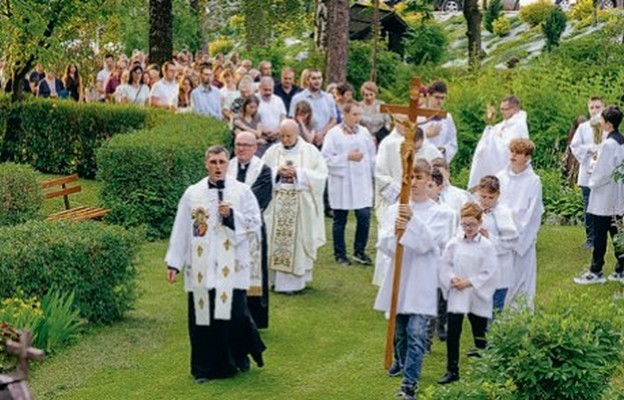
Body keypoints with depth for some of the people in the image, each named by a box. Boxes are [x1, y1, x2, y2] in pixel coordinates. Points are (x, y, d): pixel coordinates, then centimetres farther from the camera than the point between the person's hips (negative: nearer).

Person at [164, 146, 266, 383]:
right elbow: (180, 230, 6)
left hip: (231, 267, -1)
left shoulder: (242, 191, 2)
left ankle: (239, 356, 23)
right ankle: (204, 368, 13)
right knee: (202, 316, 1)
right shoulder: (192, 194, 5)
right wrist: (174, 263, 3)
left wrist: (231, 215, -15)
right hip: (201, 268, 1)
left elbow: (255, 223, 0)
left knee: (234, 314, -5)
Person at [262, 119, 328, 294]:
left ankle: (296, 280, 4)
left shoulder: (310, 151, 3)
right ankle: (278, 279, 6)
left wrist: (298, 173, -12)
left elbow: (321, 174, -3)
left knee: (298, 241, -2)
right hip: (277, 205, 2)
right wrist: (277, 172, -11)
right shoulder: (272, 151, 8)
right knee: (277, 241, -1)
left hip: (302, 206, -2)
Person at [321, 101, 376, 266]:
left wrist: (374, 176, 7)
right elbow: (327, 158, -11)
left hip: (362, 182, 3)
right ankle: (340, 254, 19)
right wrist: (348, 157, -16)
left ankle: (359, 251, 12)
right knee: (340, 220, 6)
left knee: (364, 217, -4)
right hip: (341, 183, -3)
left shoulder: (364, 132, 8)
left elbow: (372, 156, 13)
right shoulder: (334, 134, -5)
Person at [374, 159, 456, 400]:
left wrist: (413, 221, -28)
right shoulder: (394, 210, 6)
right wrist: (395, 231, -22)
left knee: (416, 332, -11)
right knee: (398, 330, 17)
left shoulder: (439, 213, -1)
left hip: (422, 282, -3)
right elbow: (383, 246, -1)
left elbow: (427, 244, -14)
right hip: (397, 277, 3)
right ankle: (401, 361, 44)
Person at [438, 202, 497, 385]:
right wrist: (453, 279, -13)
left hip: (478, 296, -2)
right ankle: (452, 370, 10)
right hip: (456, 296, 2)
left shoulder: (486, 246, -7)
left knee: (479, 335, 10)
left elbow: (489, 273, -9)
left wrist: (469, 282, -15)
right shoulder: (453, 244, 1)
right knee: (453, 333, 1)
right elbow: (445, 266, 4)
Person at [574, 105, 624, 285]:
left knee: (600, 236, -1)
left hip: (604, 197, -8)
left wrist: (593, 181, -4)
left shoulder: (608, 144, -19)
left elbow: (604, 171, -20)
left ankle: (596, 272, 5)